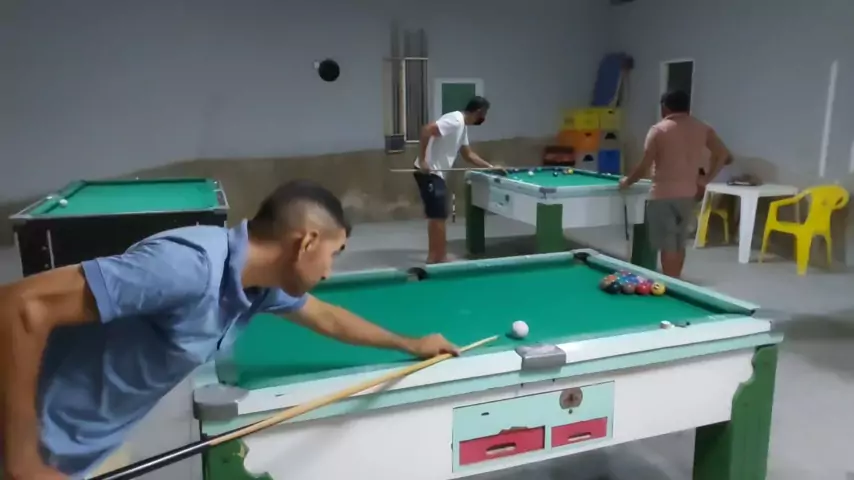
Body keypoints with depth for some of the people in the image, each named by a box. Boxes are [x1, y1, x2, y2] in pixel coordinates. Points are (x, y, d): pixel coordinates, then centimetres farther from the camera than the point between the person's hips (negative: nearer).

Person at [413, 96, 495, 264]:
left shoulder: (463, 126, 15)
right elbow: (427, 129, -27)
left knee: (436, 215, 15)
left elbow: (468, 154, 26)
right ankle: (439, 257, 0)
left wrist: (490, 166, 25)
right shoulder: (455, 120, -16)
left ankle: (433, 256, 23)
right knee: (439, 216, -7)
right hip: (429, 173, -10)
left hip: (436, 173, 10)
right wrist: (421, 160, -26)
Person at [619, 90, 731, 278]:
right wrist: (705, 179, 11)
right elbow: (723, 154, 4)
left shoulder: (659, 129, -9)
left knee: (667, 245, -1)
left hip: (663, 194, -6)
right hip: (688, 194, 6)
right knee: (680, 243, 17)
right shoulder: (702, 128, 7)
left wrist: (627, 181, 3)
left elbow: (645, 166, -12)